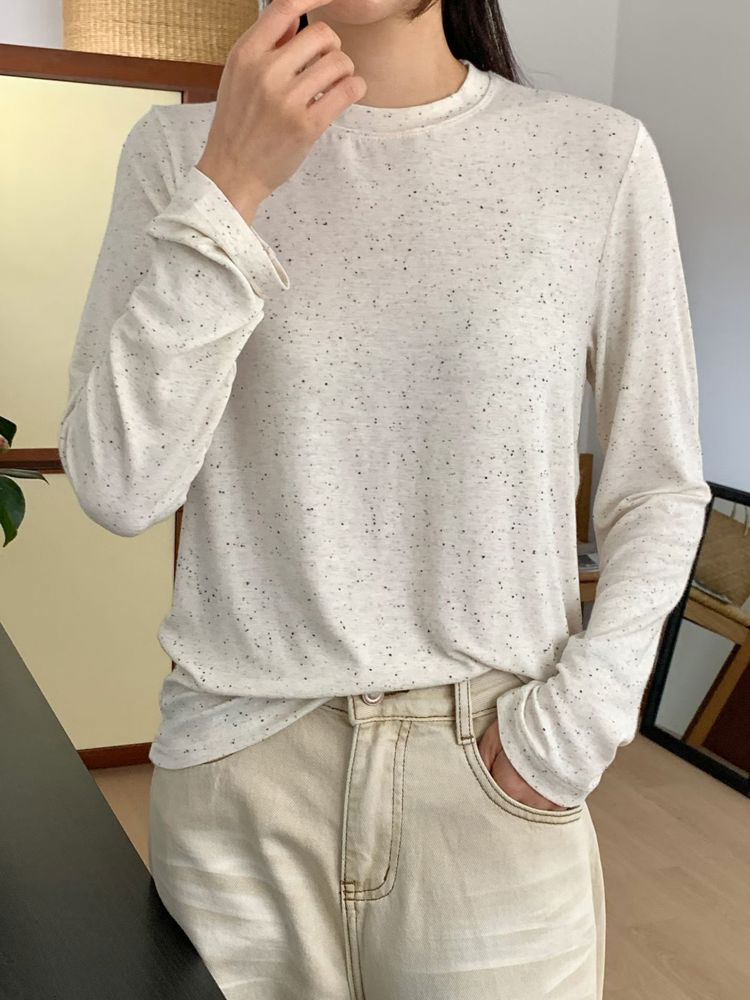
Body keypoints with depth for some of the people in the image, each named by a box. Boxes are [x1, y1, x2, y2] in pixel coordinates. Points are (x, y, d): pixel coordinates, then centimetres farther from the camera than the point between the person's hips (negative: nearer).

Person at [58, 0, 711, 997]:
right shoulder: (180, 149, -2)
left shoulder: (600, 155, -4)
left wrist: (576, 722, -7)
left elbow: (661, 488, 3)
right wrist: (229, 190, -17)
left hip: (495, 778, 0)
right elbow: (119, 488, -10)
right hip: (237, 775, 1)